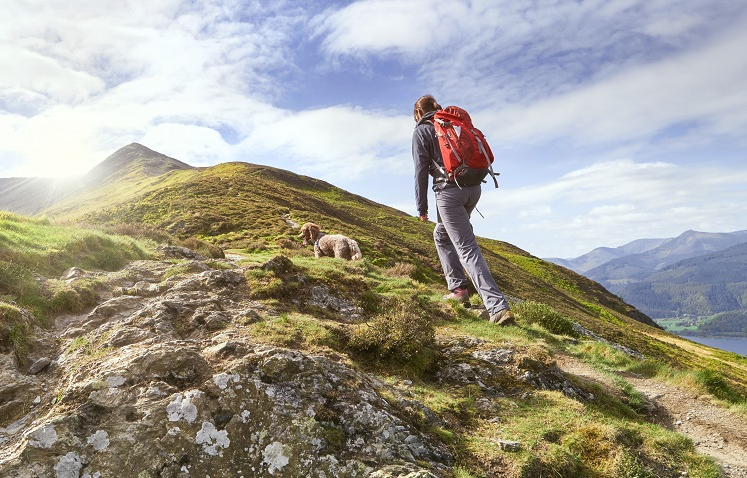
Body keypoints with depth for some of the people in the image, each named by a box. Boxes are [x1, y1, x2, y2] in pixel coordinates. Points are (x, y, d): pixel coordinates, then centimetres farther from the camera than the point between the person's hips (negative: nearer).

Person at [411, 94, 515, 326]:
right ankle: (457, 287, 25)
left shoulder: (421, 131, 3)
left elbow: (421, 170, -4)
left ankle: (497, 306, -18)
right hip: (473, 188, 7)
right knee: (442, 235, 26)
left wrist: (421, 206, 0)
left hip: (449, 191, -7)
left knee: (467, 247, -10)